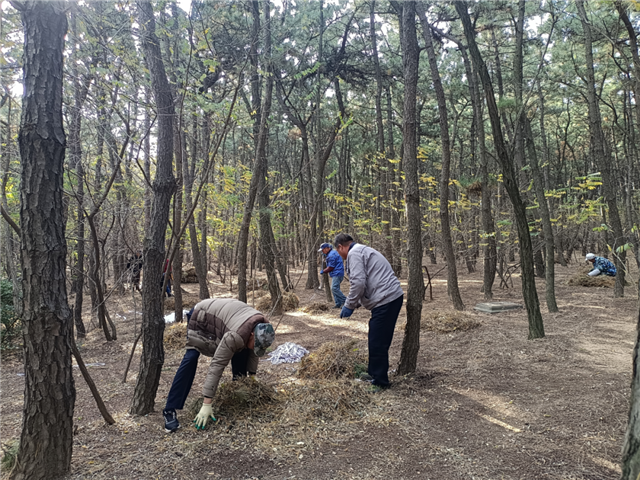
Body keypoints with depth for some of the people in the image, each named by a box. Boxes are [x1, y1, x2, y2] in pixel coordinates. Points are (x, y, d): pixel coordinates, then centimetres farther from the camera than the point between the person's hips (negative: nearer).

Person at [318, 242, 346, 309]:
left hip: (337, 274, -11)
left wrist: (323, 271, -3)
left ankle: (345, 301, -16)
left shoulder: (331, 255, -15)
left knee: (334, 288, -17)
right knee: (334, 289, 11)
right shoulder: (333, 252, 20)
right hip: (336, 274, 11)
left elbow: (331, 267, -16)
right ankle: (338, 304, 12)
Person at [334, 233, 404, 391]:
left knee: (378, 343, -4)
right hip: (392, 297, 11)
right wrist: (356, 303, 26)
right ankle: (374, 373, 32)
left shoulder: (354, 254, -8)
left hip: (386, 300, -11)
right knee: (375, 340, 20)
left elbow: (358, 282, -19)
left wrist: (349, 306, -9)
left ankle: (380, 382, 5)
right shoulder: (363, 251, 25)